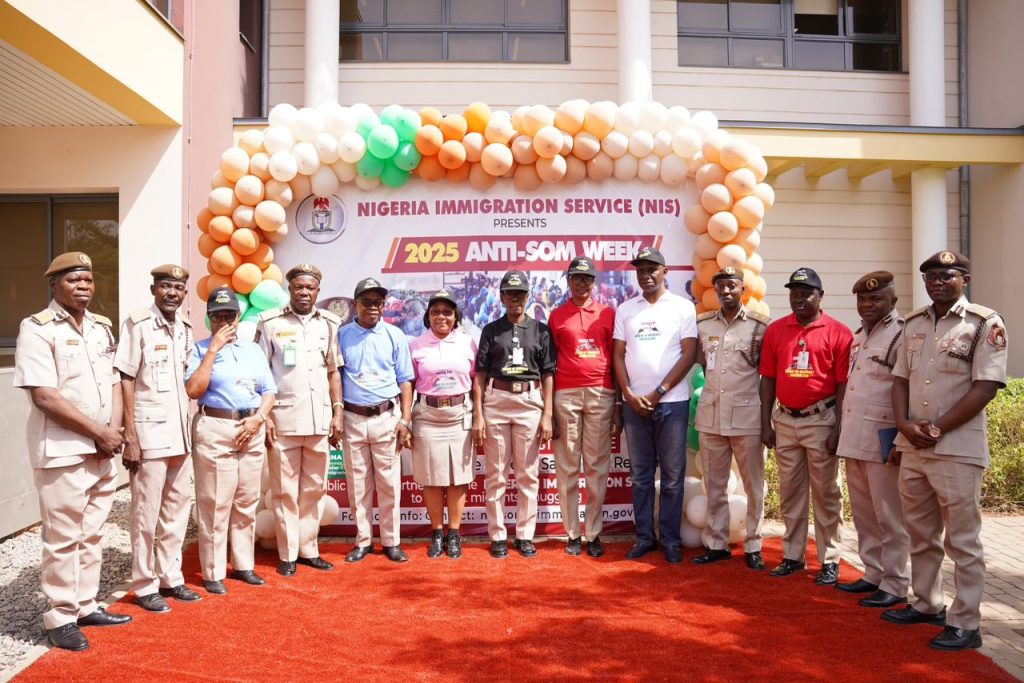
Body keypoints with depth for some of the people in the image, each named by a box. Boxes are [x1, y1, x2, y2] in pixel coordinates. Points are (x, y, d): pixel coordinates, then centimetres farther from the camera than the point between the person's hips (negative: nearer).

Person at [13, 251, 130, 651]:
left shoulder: (102, 327, 11)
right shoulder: (37, 328, -9)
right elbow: (45, 396, -16)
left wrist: (113, 430, -3)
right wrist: (99, 432, -14)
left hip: (103, 450, 6)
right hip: (62, 451, -6)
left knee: (91, 533, 14)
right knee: (63, 537, 1)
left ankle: (86, 606, 25)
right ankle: (59, 617, 14)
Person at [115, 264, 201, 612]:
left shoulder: (186, 328, 9)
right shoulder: (137, 324, -9)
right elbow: (125, 381, -10)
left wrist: (189, 426, 13)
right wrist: (130, 436, -14)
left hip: (180, 432, 6)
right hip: (150, 432, -6)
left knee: (177, 507, 13)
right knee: (146, 513, 3)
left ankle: (170, 578, 25)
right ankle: (144, 586, 16)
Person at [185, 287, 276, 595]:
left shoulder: (253, 350, 13)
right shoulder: (201, 349, 0)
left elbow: (269, 390, 13)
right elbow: (193, 390, -14)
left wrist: (257, 418, -5)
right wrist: (213, 349, -14)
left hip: (252, 429, 5)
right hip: (215, 429, -4)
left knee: (247, 503, 11)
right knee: (215, 504, -3)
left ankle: (243, 565, 23)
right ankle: (213, 573, 8)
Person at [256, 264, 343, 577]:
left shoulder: (329, 323, 9)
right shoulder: (270, 322, 0)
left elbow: (333, 372, 11)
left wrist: (337, 413, 5)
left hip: (319, 418, 3)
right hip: (283, 418, -3)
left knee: (315, 488, 9)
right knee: (285, 489, 4)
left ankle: (308, 549, 21)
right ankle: (287, 554, 15)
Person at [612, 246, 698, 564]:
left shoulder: (683, 307, 2)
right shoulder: (625, 309, 10)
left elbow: (689, 355, -4)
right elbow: (618, 355, 8)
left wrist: (658, 392, -9)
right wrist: (629, 394, -5)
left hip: (672, 402, -2)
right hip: (634, 403, 3)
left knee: (673, 476, 4)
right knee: (640, 476, 9)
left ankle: (671, 539, 15)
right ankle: (644, 537, 19)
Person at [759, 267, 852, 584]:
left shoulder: (838, 332, -5)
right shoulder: (775, 330, 5)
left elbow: (844, 385, -6)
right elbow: (767, 380, 7)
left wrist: (839, 429, -10)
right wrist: (766, 424, 3)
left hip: (821, 421, -3)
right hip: (785, 421, 4)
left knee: (826, 493, 6)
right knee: (790, 492, 12)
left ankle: (830, 560, 17)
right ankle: (792, 555, 23)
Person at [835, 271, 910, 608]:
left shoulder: (902, 334, -11)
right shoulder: (859, 335, 16)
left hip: (883, 441, -8)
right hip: (854, 439, 9)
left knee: (889, 517, 1)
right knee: (864, 515, 16)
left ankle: (895, 585, 12)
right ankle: (873, 574, 28)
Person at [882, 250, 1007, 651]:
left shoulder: (985, 324, -7)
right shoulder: (913, 325, 11)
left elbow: (985, 388, -13)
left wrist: (937, 429, -14)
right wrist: (904, 425, -4)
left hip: (958, 449, -6)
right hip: (912, 447, 6)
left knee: (962, 540, 2)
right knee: (920, 533, 16)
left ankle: (965, 623, 12)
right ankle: (927, 604, 31)